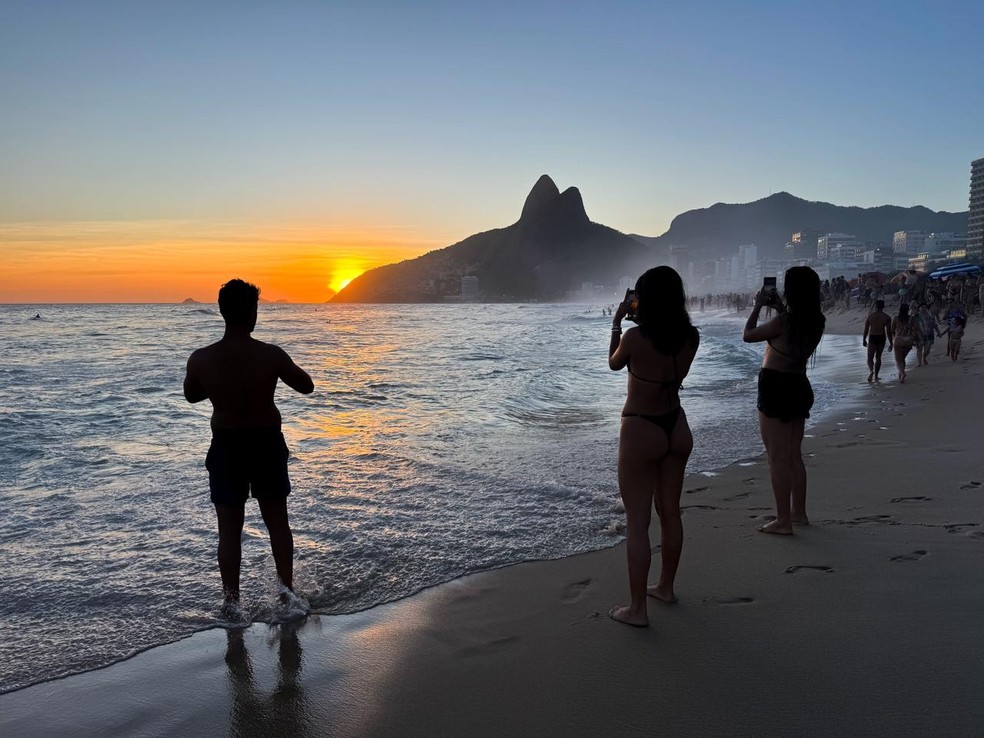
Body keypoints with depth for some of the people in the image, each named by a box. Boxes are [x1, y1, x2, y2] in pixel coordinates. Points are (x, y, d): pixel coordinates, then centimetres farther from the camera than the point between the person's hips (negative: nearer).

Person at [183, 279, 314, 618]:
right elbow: (307, 386, 0)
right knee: (277, 521, 17)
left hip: (227, 447, 0)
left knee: (230, 528, 10)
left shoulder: (201, 359, -12)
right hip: (267, 443, 0)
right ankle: (287, 587, 20)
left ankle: (232, 601, 16)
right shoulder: (272, 355, -16)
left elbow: (191, 395, 7)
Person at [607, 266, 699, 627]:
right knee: (670, 513, 19)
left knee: (637, 523, 2)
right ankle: (666, 587, 36)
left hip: (641, 431, -6)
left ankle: (637, 608, 8)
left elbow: (614, 364, 0)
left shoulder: (635, 337, -21)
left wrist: (617, 323, 10)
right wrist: (639, 324, 13)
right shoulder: (691, 337, -5)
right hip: (676, 428, 6)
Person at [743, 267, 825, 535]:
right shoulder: (817, 322, 1)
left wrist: (758, 306, 3)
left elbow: (748, 335, -8)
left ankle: (783, 521, 3)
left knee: (777, 458, -1)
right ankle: (798, 512, 29)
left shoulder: (783, 321, -21)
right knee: (794, 455, 18)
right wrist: (781, 309, 17)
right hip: (799, 387, 8)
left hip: (775, 389, -8)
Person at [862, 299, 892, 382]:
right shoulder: (886, 317, -3)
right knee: (878, 357, 16)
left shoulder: (869, 315, -3)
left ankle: (871, 371, -26)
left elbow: (866, 329, 0)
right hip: (881, 338, 1)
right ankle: (876, 376, 18)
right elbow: (889, 331, -4)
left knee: (870, 357, 4)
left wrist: (864, 340, 10)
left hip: (872, 338, -1)